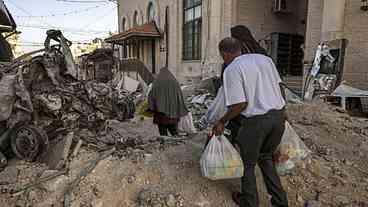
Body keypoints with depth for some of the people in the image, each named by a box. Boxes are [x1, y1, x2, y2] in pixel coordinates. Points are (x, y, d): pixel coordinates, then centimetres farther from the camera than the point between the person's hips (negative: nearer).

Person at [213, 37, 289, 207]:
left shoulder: (231, 69, -10)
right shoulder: (265, 59, 10)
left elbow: (240, 104, -17)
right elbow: (277, 85, 13)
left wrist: (222, 121, -4)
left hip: (255, 120, -7)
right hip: (278, 115, 7)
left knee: (247, 163, 17)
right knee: (265, 157, 27)